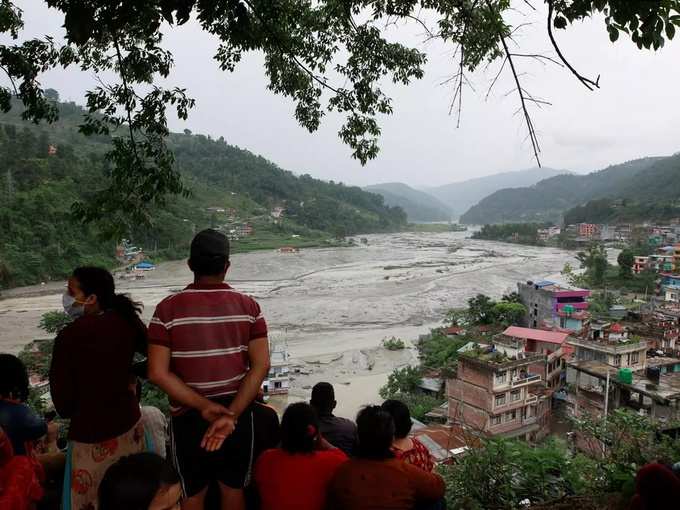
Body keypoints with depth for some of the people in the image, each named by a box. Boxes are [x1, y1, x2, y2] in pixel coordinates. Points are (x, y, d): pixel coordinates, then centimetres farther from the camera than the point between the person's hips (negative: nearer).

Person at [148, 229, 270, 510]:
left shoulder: (168, 309, -10)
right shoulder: (248, 306, -7)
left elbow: (158, 373, -15)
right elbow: (261, 365, -14)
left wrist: (204, 406, -15)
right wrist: (231, 414, -16)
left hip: (189, 416, -1)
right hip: (238, 414, 1)